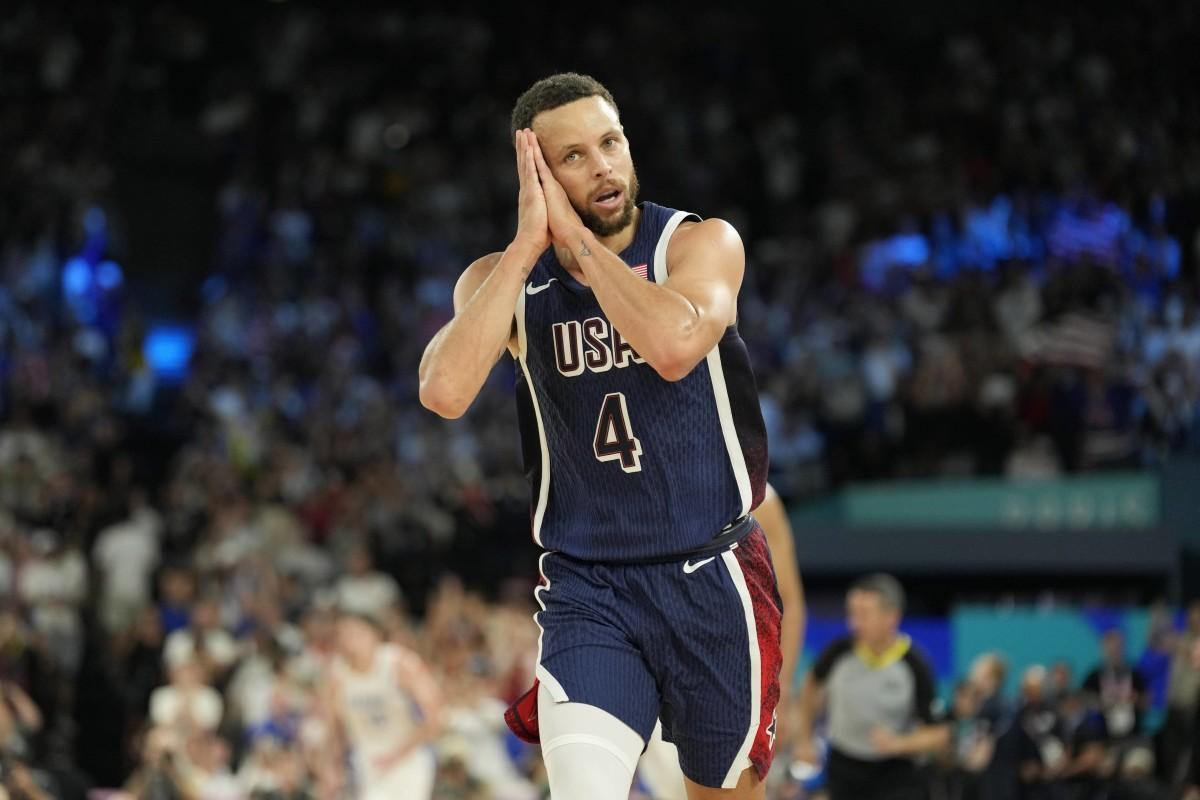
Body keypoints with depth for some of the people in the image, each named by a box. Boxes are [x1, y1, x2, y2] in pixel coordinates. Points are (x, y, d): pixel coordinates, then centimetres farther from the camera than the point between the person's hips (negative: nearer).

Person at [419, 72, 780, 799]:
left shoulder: (702, 243, -6)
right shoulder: (504, 277, 0)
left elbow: (675, 345, -29)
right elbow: (444, 392, -20)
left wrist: (576, 236, -21)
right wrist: (529, 243, -18)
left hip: (711, 578, 0)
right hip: (587, 588, 0)